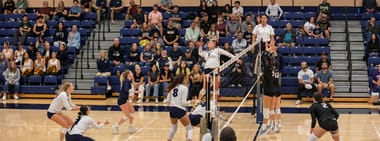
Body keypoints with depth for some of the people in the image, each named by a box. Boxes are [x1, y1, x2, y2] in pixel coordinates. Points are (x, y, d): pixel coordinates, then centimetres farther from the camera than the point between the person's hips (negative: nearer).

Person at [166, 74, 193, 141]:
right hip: (180, 110, -6)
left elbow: (168, 99, 11)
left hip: (172, 110, 6)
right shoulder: (184, 88, -9)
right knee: (189, 128, 5)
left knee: (174, 127, 29)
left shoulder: (172, 87, 8)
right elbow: (183, 102, -13)